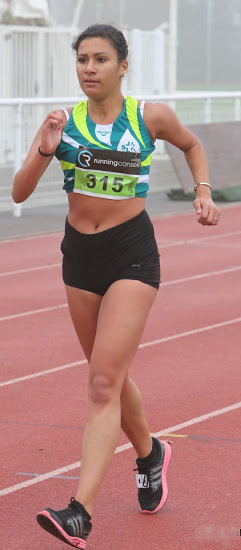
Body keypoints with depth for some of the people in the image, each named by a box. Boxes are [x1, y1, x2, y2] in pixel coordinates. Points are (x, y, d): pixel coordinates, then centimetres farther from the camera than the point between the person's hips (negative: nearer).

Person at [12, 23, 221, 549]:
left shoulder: (151, 116, -5)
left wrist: (203, 190, 4)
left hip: (132, 254, -4)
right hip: (79, 254, 4)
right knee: (111, 378, 18)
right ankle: (149, 454, 46)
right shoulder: (63, 122, -2)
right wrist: (44, 151, -24)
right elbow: (19, 192, -8)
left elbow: (191, 143, 18)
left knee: (104, 383, -14)